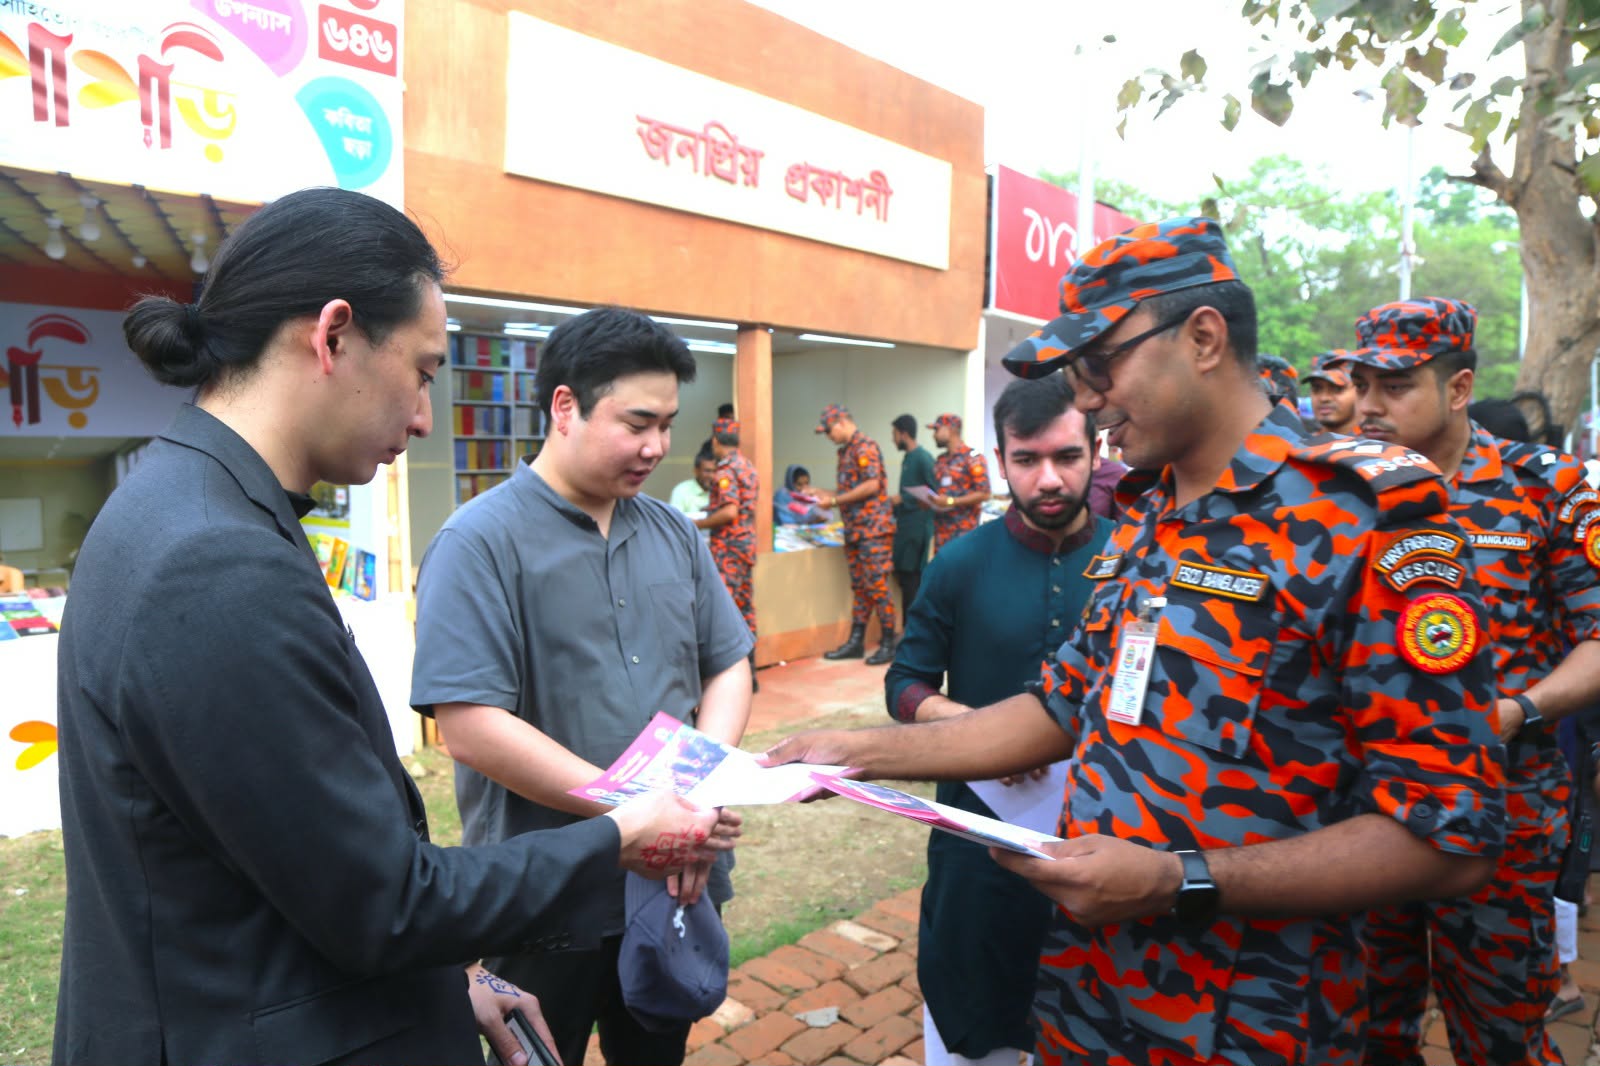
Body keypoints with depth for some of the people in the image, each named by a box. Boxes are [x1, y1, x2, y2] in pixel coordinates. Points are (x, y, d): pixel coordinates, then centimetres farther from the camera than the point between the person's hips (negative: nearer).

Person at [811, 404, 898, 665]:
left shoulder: (865, 447, -11)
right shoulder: (845, 451, 17)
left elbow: (871, 486, -20)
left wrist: (834, 500, -15)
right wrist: (823, 494, 11)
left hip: (874, 528, -9)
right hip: (855, 529, 9)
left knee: (877, 587, -5)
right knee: (859, 586, 11)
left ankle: (888, 643, 4)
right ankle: (856, 642, 17)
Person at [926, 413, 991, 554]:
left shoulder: (973, 458, -7)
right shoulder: (940, 461, 15)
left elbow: (984, 493, -13)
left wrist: (951, 501, -17)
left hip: (963, 530, -7)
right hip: (941, 529, 7)